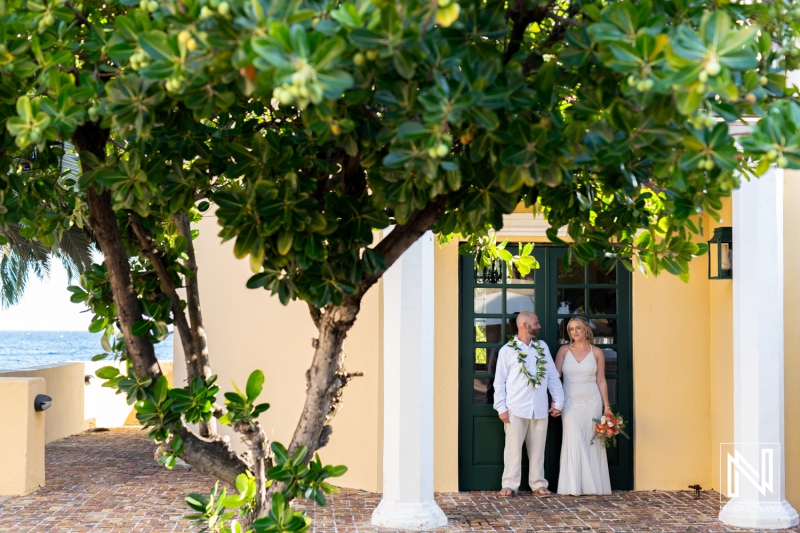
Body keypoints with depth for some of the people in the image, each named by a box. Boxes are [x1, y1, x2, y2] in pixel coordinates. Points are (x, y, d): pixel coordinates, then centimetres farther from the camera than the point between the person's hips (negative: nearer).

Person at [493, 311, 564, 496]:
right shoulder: (507, 350, 1)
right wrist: (501, 408, -7)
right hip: (516, 409, -3)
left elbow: (553, 376, 12)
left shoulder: (542, 347, 12)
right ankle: (509, 484, 5)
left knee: (538, 448, 8)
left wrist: (558, 401, 7)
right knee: (513, 447, -1)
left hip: (540, 408, 3)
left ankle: (538, 483, 16)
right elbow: (500, 381, 0)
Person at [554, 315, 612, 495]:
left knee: (592, 442, 1)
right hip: (570, 402, 0)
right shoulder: (564, 350, 5)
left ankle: (592, 485, 9)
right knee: (573, 441, -4)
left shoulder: (596, 352, 5)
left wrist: (606, 406, 2)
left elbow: (601, 381, 6)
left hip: (591, 402, 0)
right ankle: (574, 486, 1)